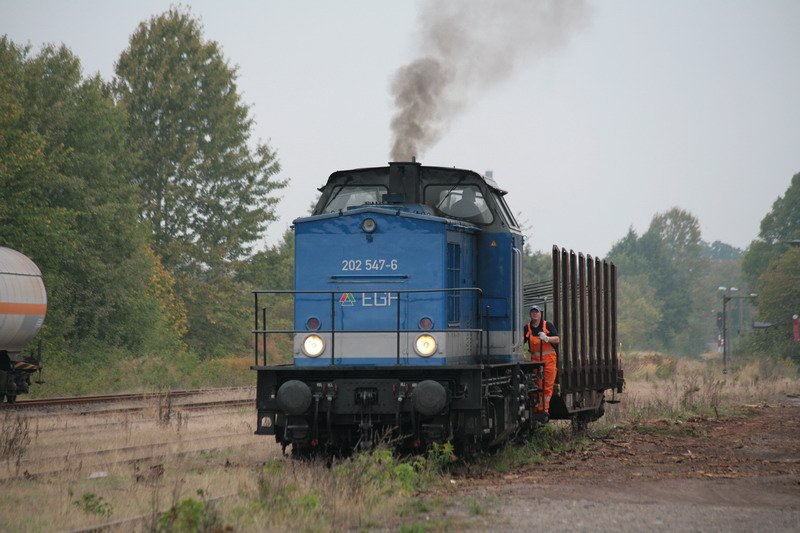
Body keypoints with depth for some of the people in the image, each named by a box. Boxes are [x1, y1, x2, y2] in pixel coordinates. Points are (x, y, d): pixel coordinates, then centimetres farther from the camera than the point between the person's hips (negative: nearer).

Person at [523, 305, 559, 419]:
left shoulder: (548, 325, 2)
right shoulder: (527, 328, 8)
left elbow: (557, 339, -5)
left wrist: (546, 338, -21)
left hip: (548, 358, -2)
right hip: (535, 358, 2)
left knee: (547, 385, -2)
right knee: (537, 385, 1)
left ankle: (544, 409, 1)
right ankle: (537, 408, 4)